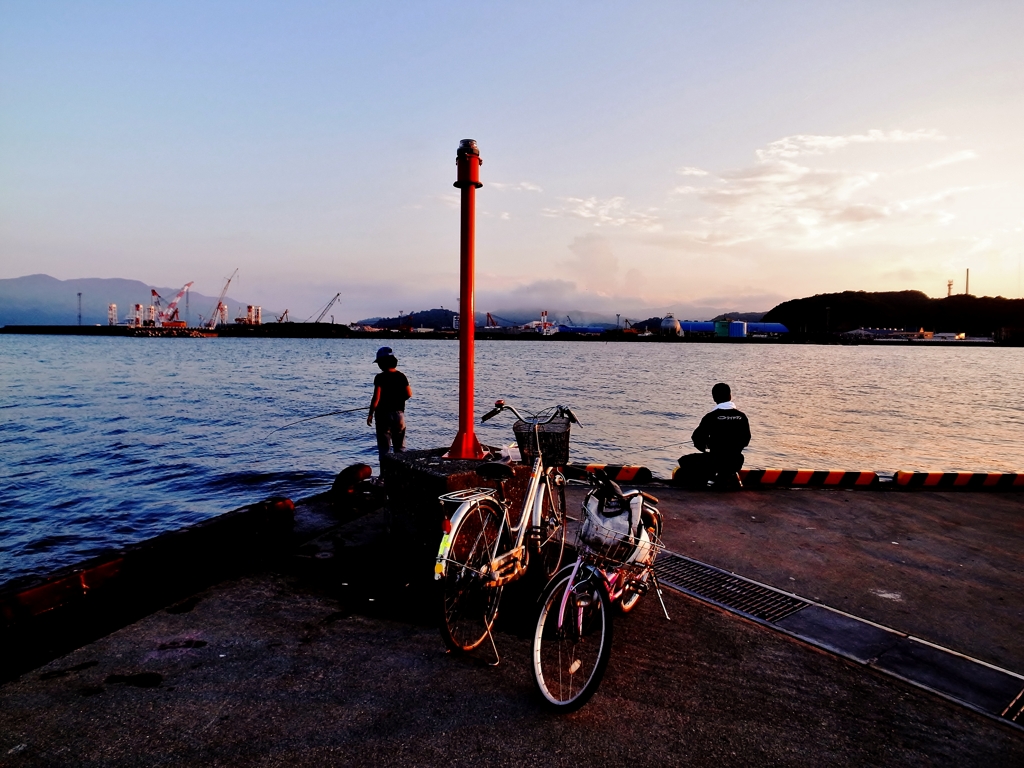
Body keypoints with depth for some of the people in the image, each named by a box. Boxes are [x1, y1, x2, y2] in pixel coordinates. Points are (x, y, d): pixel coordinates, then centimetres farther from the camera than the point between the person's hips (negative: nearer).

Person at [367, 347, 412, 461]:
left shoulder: (380, 377, -13)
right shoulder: (401, 376, 0)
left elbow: (376, 398, -17)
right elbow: (409, 394, 1)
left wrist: (370, 414, -8)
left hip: (383, 414, -4)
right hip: (399, 413, 4)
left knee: (384, 447, 4)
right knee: (400, 447, 14)